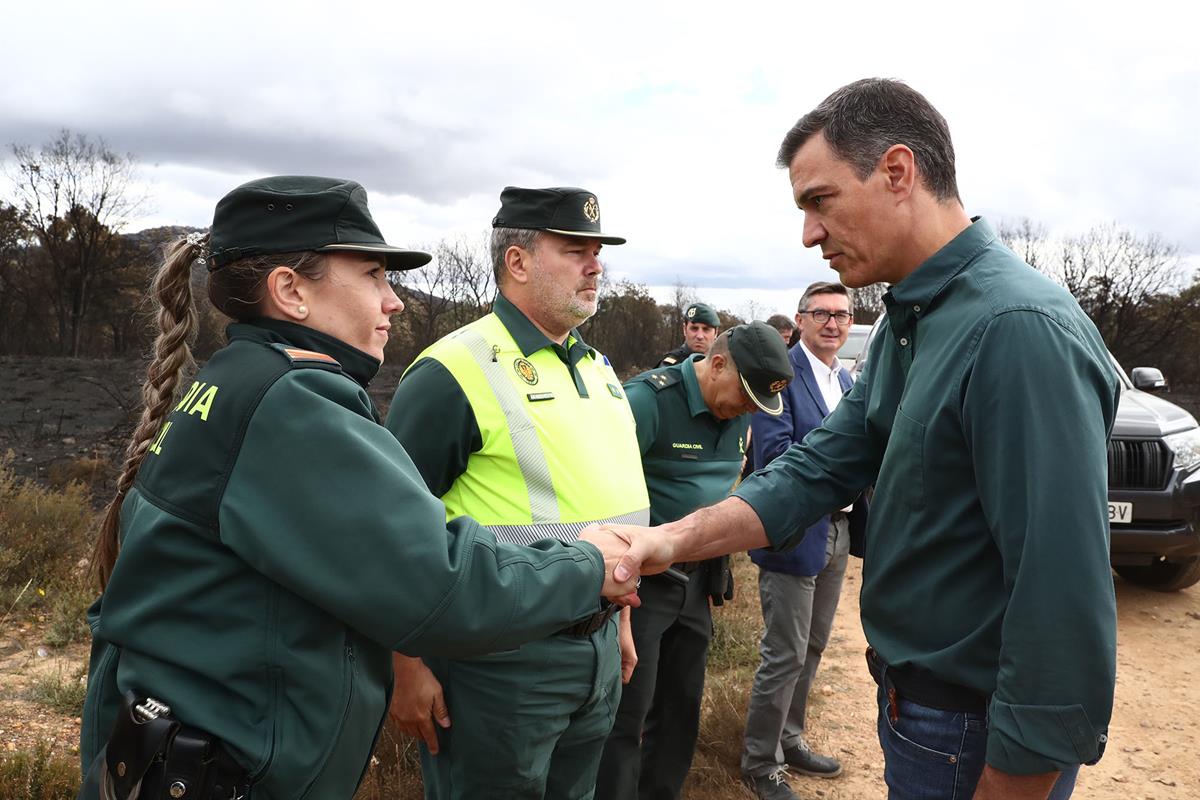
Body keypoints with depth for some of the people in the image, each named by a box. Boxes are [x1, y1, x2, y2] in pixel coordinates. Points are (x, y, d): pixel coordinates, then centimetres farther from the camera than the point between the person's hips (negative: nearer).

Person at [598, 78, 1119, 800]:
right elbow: (822, 469, 1)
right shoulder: (907, 324, 6)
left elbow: (1064, 611, -28)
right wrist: (674, 540, -11)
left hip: (979, 740, -8)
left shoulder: (1021, 329, -26)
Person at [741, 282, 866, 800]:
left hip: (838, 530, 8)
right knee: (785, 655, 1)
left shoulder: (846, 381, 12)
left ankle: (788, 740, 36)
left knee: (811, 648, 19)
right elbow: (774, 453, -22)